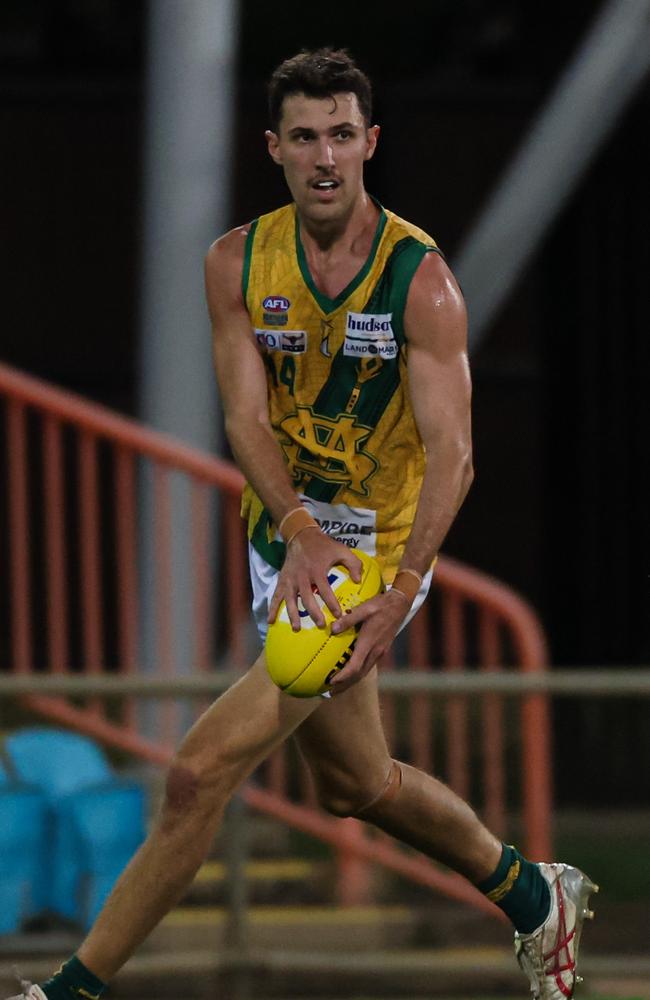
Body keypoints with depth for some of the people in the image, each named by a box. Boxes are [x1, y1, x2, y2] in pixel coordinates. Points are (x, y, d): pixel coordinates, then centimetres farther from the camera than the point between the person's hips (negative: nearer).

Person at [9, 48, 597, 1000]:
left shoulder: (421, 278, -16)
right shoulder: (238, 263, -3)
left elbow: (450, 449, -23)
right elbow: (247, 414, -10)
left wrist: (402, 592, -38)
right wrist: (298, 530, -29)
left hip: (377, 552, -6)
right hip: (283, 540, 6)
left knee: (202, 770, -16)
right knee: (357, 785, 21)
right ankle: (533, 897, 42)